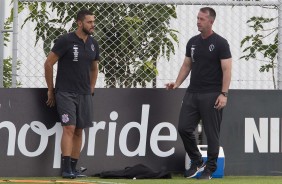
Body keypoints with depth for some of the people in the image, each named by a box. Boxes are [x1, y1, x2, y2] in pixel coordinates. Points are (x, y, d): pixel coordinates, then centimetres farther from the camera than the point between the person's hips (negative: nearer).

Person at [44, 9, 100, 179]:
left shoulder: (93, 44, 9)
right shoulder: (65, 41, -9)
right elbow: (48, 64, -5)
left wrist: (91, 89, 16)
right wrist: (51, 90, -1)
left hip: (85, 95, 6)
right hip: (65, 93, -6)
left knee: (79, 131, 4)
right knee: (69, 128, -16)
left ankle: (73, 169, 8)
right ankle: (66, 169, -18)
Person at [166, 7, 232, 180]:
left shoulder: (220, 43, -8)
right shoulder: (193, 42, 12)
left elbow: (227, 70, -11)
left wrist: (224, 94, -19)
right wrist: (177, 83, 3)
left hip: (211, 95, -6)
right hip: (192, 93, 6)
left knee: (212, 133, -1)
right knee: (184, 128, 0)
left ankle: (210, 169, 8)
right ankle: (197, 162, 17)